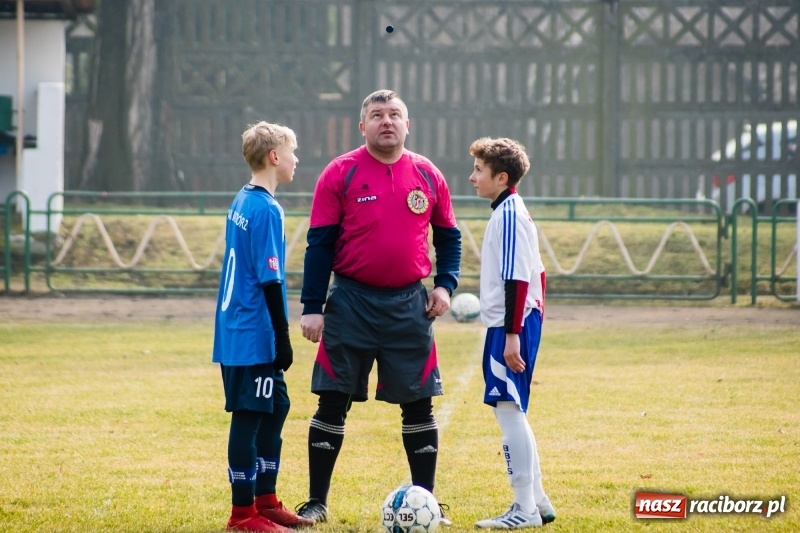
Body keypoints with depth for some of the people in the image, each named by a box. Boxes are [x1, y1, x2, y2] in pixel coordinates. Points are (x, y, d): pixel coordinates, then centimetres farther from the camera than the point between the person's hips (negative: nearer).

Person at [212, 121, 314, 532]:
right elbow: (270, 281, -18)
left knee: (275, 408, 17)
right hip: (255, 336, -10)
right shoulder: (266, 210, -17)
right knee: (250, 416, -4)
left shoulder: (241, 203, 12)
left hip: (237, 330, 10)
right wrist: (282, 340, -14)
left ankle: (265, 499, 25)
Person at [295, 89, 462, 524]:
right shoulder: (340, 174, -4)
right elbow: (319, 243, -4)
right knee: (333, 402, 1)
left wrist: (445, 284, -1)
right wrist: (312, 307, -9)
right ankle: (317, 502, 9)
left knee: (418, 404, 4)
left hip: (409, 305, 2)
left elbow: (448, 236, 15)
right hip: (351, 303, -2)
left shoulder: (427, 176, 5)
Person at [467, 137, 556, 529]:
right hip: (521, 321, 10)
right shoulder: (513, 212, 16)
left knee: (509, 409, -9)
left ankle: (525, 509, -8)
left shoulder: (508, 215, -14)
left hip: (510, 325, -10)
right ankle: (537, 502, 19)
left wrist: (512, 334, -23)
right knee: (510, 412, 14)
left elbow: (516, 279, -20)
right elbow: (533, 274, 22)